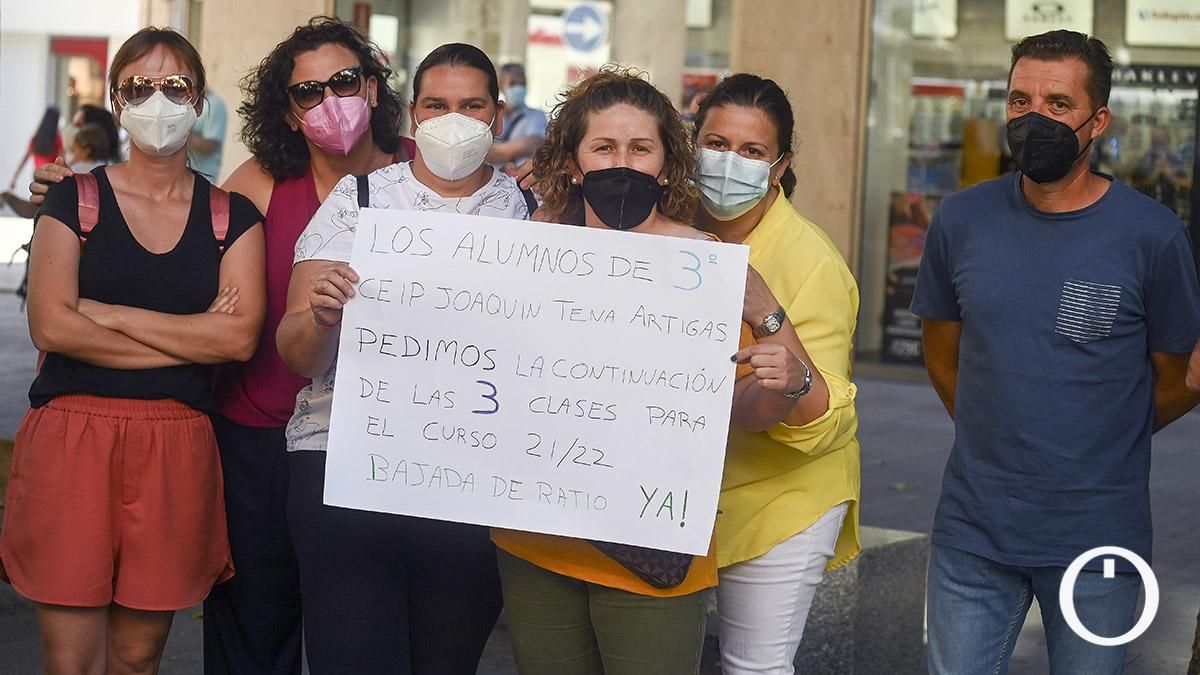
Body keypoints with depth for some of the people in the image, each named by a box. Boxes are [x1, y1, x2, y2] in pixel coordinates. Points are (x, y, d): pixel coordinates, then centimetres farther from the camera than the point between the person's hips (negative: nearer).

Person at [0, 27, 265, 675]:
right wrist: (192, 339, -7)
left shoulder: (232, 217, 9)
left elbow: (241, 337, -5)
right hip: (71, 439, -1)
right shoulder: (75, 200, 5)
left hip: (177, 448, 2)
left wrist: (110, 314, -7)